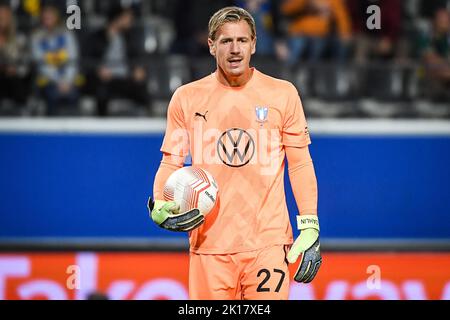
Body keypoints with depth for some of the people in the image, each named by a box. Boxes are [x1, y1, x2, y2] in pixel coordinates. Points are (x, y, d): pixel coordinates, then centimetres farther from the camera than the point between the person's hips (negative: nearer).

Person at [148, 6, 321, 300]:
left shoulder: (283, 93, 5)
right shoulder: (187, 98, 6)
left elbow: (300, 163, 7)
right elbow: (172, 161, 11)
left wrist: (309, 228, 0)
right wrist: (160, 207, -7)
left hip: (268, 241, -1)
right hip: (209, 241, 1)